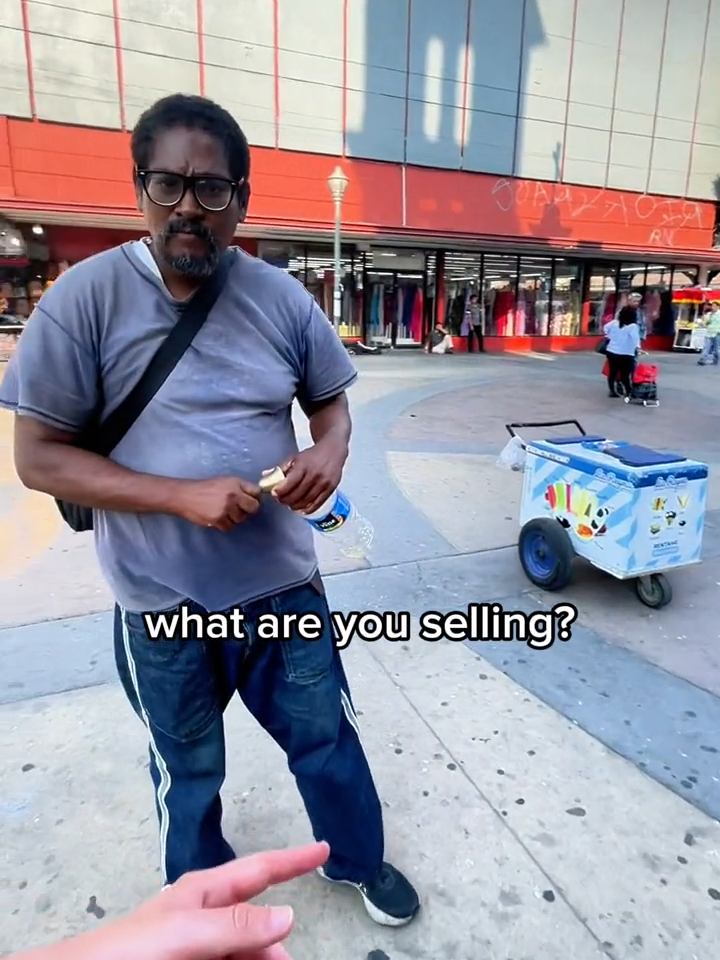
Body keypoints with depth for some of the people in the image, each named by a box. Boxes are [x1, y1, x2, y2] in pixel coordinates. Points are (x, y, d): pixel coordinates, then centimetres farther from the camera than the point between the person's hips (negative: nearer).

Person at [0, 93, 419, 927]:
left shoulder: (281, 297, -3)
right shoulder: (85, 297, -12)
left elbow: (330, 401, 9)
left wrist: (330, 453, -14)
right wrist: (183, 495, -23)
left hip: (283, 581, 2)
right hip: (163, 603, -1)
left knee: (326, 737, 20)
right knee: (187, 768, 22)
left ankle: (360, 861, 50)